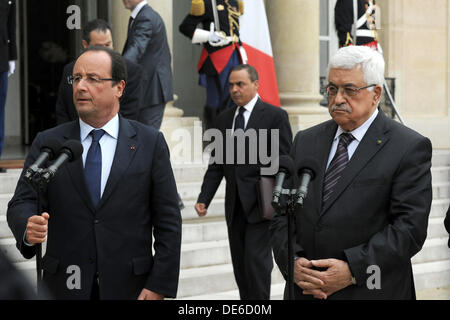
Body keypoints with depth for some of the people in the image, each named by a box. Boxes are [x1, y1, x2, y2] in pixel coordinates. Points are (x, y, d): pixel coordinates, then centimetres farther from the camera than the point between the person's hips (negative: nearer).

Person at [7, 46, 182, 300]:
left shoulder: (150, 143, 0)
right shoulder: (47, 143, 4)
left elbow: (168, 221, -2)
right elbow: (22, 203, -2)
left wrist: (159, 286, -9)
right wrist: (28, 228, -25)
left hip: (129, 288, -1)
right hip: (64, 287, 1)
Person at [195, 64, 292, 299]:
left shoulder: (275, 116, -3)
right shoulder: (224, 119, 13)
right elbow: (216, 164, 13)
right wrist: (204, 198, 2)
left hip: (262, 204, -6)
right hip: (235, 207, 6)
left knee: (256, 260, -10)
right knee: (240, 265, 8)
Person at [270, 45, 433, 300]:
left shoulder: (410, 148, -6)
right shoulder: (305, 141, 9)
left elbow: (410, 226, -13)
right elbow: (281, 213, 6)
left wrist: (352, 270, -20)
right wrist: (292, 262, -11)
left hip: (371, 291, -4)